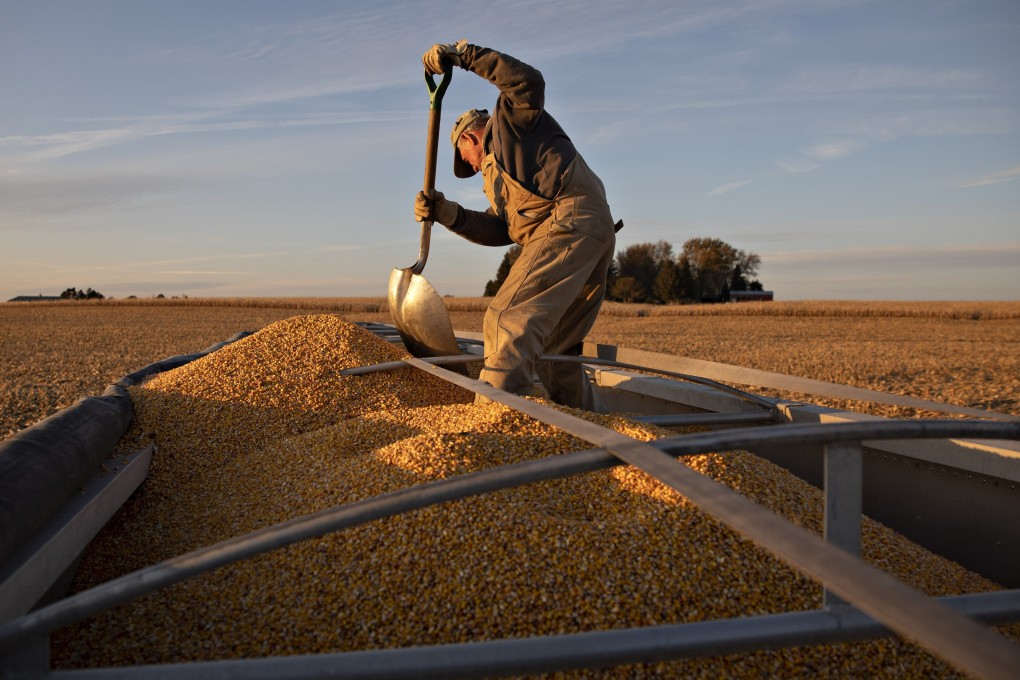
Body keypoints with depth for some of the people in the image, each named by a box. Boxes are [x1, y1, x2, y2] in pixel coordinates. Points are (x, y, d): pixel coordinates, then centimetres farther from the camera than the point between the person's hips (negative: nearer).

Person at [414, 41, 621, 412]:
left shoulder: (511, 117, 16)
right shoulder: (501, 169, 37)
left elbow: (529, 81, -8)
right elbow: (499, 229, 19)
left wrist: (464, 54, -6)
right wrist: (448, 213, 7)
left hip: (570, 221, -10)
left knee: (509, 320, -22)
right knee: (552, 350, 14)